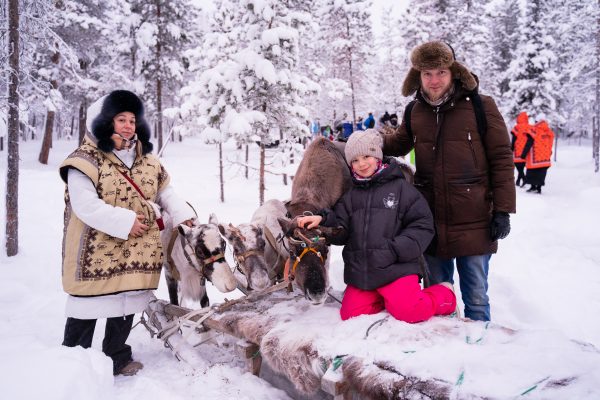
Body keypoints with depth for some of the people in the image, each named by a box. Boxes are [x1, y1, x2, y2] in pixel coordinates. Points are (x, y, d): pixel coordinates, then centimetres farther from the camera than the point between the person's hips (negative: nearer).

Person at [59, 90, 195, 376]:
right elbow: (86, 207, -19)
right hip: (97, 250, -6)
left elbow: (165, 192, 19)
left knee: (127, 302, 13)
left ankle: (117, 357, 29)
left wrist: (182, 216, 3)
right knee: (88, 308, 3)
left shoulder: (146, 159, 11)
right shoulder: (86, 160, -11)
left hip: (136, 252, 6)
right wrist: (126, 222, -21)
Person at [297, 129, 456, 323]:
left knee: (408, 311, -21)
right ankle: (383, 298, 21)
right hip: (360, 271, 5)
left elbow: (422, 225, -3)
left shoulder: (400, 187, 0)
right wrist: (323, 220, -13)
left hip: (396, 268, -5)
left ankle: (444, 295, 9)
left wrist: (397, 249, -14)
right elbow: (340, 231, 7)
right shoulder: (350, 196, 12)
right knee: (350, 314, -2)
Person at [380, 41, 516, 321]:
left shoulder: (480, 106, -6)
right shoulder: (415, 112, 5)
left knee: (476, 298, 9)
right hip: (431, 224, 4)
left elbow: (502, 160, -4)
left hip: (474, 224, -3)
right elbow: (398, 143, 23)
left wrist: (502, 211, -7)